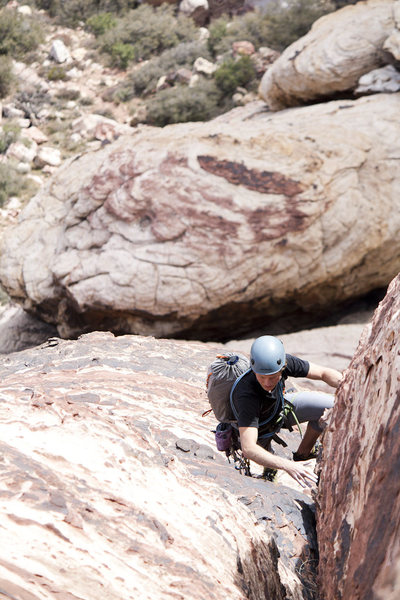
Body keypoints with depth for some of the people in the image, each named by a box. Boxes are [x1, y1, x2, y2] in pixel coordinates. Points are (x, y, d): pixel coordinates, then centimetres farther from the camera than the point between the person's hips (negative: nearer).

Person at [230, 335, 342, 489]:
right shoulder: (246, 394, -45)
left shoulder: (284, 362, -31)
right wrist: (288, 466, -60)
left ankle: (302, 454, 12)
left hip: (280, 409, 4)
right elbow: (248, 449, -50)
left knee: (330, 405, -10)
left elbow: (324, 373, -17)